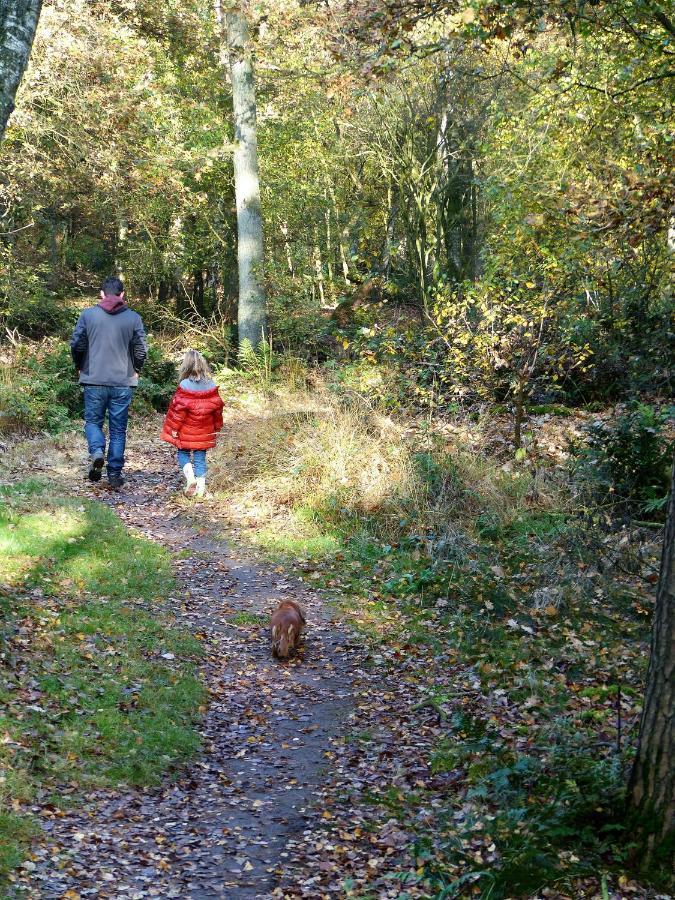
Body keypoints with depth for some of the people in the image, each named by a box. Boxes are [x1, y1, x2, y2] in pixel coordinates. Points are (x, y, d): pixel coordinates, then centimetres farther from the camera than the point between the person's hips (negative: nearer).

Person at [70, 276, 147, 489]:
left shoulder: (88, 314, -1)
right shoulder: (134, 318, -1)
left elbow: (76, 344, -2)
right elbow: (141, 350, -1)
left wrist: (80, 367, 16)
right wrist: (135, 370, 18)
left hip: (94, 380, 0)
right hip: (123, 383, 1)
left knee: (93, 421, 15)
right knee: (118, 429, 9)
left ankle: (97, 451, -14)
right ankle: (114, 474, 8)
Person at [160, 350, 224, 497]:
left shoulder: (185, 385, -15)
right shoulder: (211, 385, -2)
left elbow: (179, 408, -14)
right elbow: (217, 407, 5)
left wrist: (174, 428, -6)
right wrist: (217, 426, 16)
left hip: (186, 431, -3)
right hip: (204, 432, 3)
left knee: (183, 453, 13)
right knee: (200, 458, 9)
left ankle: (190, 475, -10)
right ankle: (201, 487, 6)